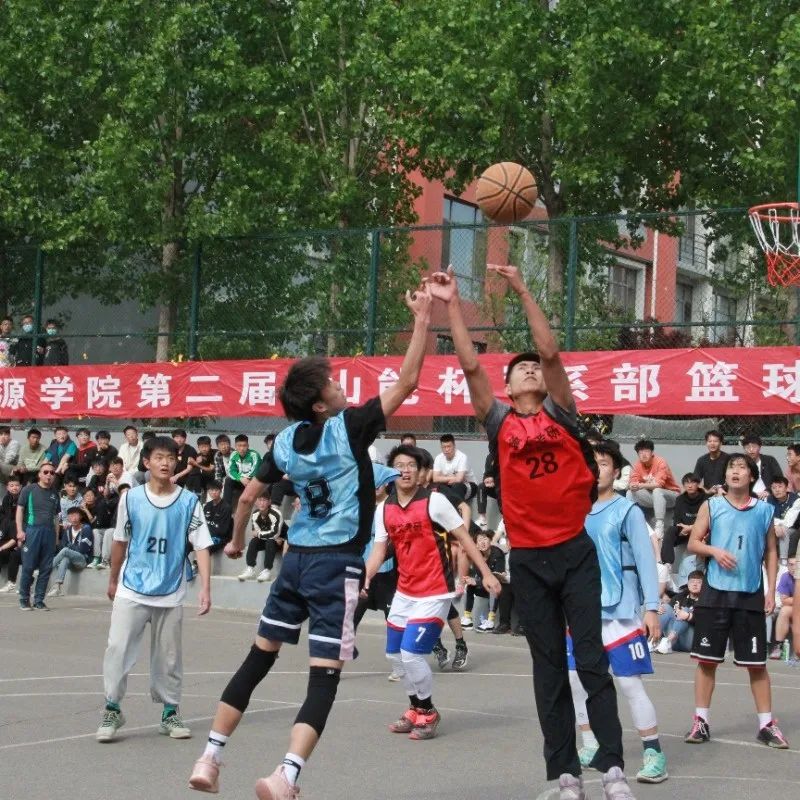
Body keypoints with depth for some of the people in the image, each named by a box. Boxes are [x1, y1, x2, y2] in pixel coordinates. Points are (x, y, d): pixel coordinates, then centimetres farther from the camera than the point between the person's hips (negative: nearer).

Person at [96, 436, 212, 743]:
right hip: (131, 590, 0)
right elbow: (120, 542, 11)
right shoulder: (131, 498, -1)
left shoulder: (189, 501, -4)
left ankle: (170, 713, 21)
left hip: (170, 594, 0)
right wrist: (113, 580, 18)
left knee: (168, 657, 9)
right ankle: (112, 711, 4)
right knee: (118, 649, -8)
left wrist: (205, 588, -15)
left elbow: (202, 546, -7)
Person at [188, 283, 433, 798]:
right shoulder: (348, 428, -12)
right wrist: (423, 319, -8)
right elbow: (407, 383, -13)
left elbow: (248, 497, 12)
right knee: (324, 677, -7)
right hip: (337, 564, -6)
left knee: (258, 659, 16)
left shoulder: (285, 441, 4)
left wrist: (237, 542, 29)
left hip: (297, 558, 6)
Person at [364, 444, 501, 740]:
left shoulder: (434, 501, -13)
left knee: (411, 653, -13)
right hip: (404, 593, 6)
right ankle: (415, 710, 30)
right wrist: (365, 578, -16)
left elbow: (464, 538, -8)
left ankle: (428, 713, 8)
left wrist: (486, 573, -12)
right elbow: (379, 550, 2)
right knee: (395, 654, 11)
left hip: (434, 593, -6)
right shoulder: (383, 510, 2)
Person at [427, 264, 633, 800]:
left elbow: (552, 352, -7)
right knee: (549, 669, 6)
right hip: (528, 559, 2)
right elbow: (470, 365, -1)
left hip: (575, 550, -2)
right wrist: (453, 304, -3)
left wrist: (522, 290, -10)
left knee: (593, 661, -3)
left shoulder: (560, 413, 4)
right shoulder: (499, 422, 7)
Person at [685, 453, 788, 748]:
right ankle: (701, 721, 11)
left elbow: (771, 552, 10)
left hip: (750, 595, 0)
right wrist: (714, 550, -15)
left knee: (757, 662, 4)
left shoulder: (764, 510, 6)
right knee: (706, 659, 3)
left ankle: (766, 724, 11)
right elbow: (693, 543, 5)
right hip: (715, 593, 0)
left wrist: (771, 590, 3)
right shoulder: (711, 506, 4)